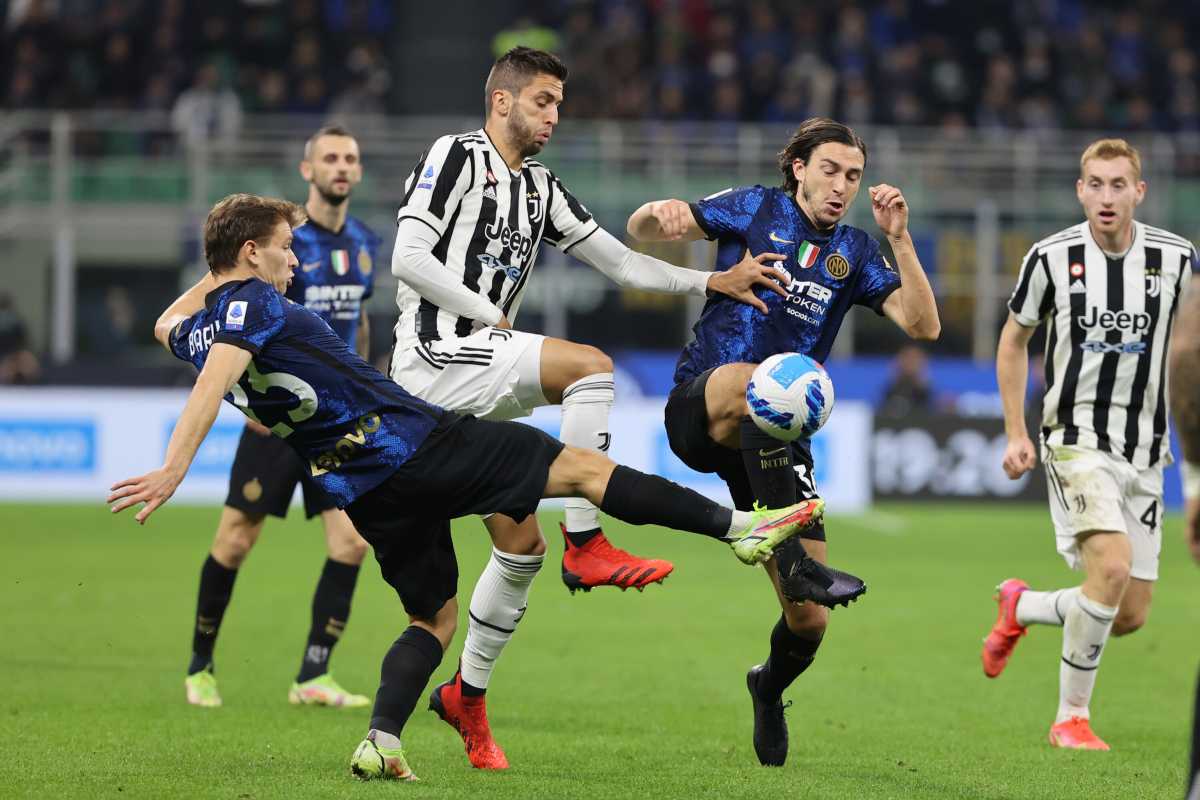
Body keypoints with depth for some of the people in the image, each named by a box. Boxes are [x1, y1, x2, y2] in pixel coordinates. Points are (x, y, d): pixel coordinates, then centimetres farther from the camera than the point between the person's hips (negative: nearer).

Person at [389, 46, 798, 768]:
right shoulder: (456, 157, -4)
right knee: (591, 366, -26)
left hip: (473, 383, 9)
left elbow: (620, 263, 17)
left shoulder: (541, 188, 19)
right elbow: (409, 260, -13)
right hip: (436, 357, -9)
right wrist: (491, 315, -10)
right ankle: (586, 546, -23)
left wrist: (712, 281, 6)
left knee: (522, 546, 8)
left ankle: (467, 696, 21)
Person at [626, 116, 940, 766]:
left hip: (774, 440, 4)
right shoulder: (756, 210, 4)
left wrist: (900, 238, -12)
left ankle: (770, 687, 33)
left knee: (810, 622, -3)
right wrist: (661, 213, -24)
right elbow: (640, 231, 0)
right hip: (698, 409, -3)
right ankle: (794, 560, -48)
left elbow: (924, 325, -1)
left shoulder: (855, 253, 11)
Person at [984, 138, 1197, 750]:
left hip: (1144, 451, 4)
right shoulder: (1052, 257, -5)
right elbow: (1013, 340, 9)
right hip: (1076, 441, -4)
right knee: (1112, 564, -27)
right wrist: (1015, 434, 5)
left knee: (1130, 616, 3)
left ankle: (1021, 607, 32)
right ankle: (1071, 717, -13)